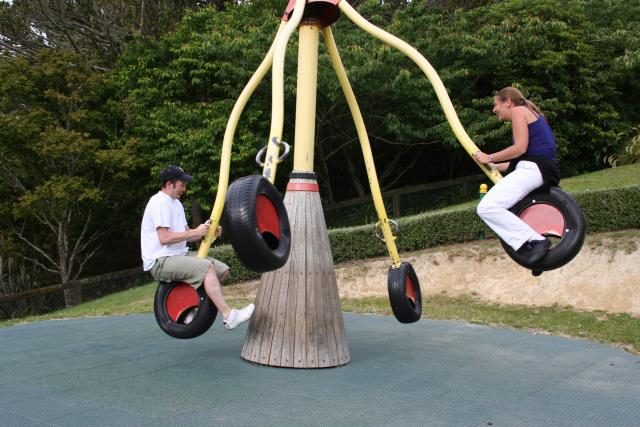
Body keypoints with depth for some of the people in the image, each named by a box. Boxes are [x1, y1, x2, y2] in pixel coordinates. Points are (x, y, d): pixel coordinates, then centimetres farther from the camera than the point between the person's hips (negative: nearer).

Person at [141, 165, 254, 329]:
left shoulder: (176, 203, 21)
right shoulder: (159, 202, -11)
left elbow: (185, 234, 17)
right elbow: (164, 238, -21)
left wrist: (208, 232, 0)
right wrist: (196, 232, -17)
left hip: (180, 256, 10)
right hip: (161, 262, -10)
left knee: (222, 270, -1)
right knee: (207, 267, -28)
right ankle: (228, 316, -30)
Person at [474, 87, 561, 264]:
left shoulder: (518, 110, 0)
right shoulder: (531, 113, 29)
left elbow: (520, 148, -13)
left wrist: (490, 158, -5)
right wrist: (495, 166, 25)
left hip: (533, 168, -11)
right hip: (546, 169, 11)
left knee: (487, 208, -22)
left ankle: (536, 241, -28)